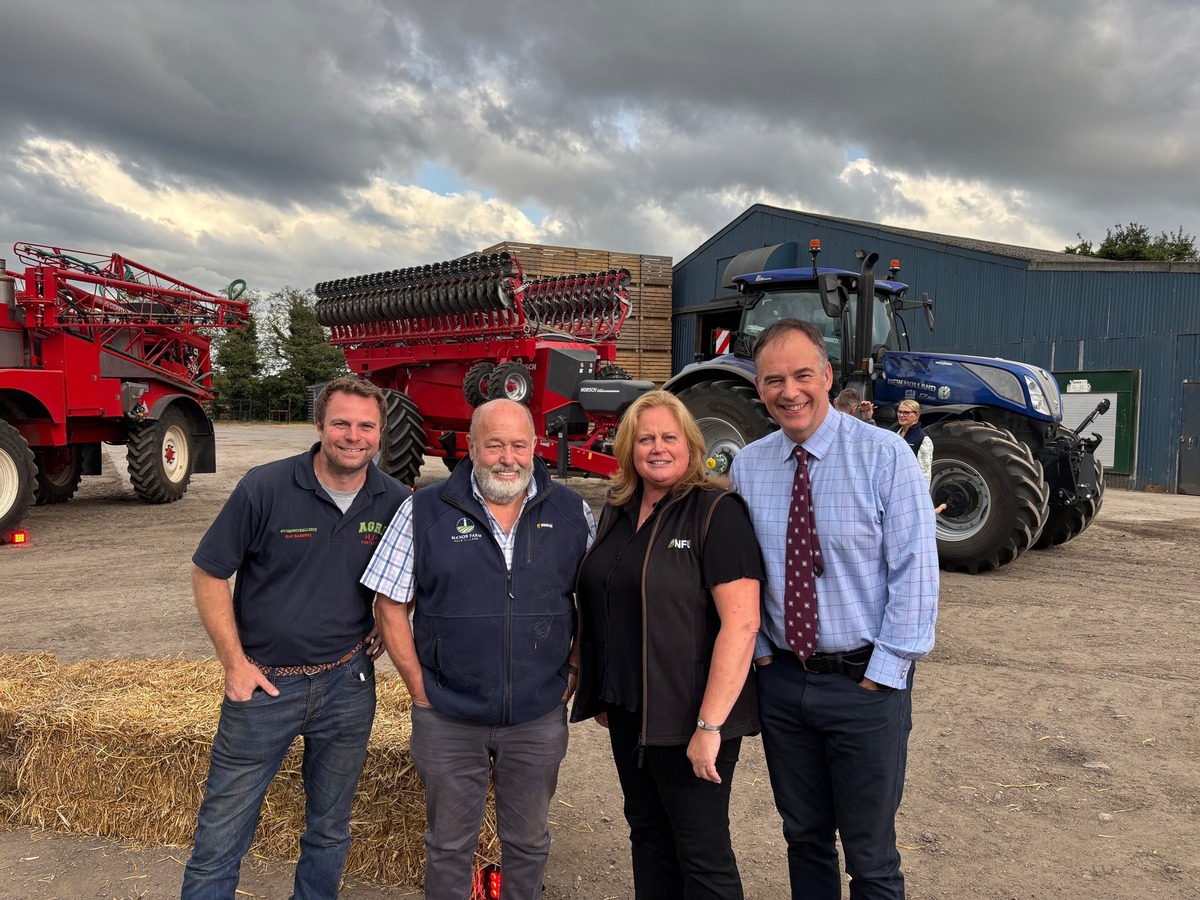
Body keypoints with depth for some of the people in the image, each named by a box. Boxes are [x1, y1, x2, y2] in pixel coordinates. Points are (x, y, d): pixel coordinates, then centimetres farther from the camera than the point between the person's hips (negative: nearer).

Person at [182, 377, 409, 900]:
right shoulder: (265, 488, -13)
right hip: (263, 682, -2)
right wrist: (234, 662, -7)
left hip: (348, 684, 2)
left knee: (329, 830, 19)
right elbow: (208, 573, -5)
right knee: (221, 835, 7)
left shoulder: (396, 502, -5)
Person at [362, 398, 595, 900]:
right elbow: (391, 607, -3)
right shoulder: (425, 511, -6)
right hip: (448, 719, -1)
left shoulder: (571, 512, -2)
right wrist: (420, 689, -6)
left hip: (539, 719, 1)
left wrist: (573, 672, -1)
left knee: (528, 841, 19)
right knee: (448, 845, 17)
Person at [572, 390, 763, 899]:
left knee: (702, 853, 7)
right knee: (647, 834, 19)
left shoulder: (717, 511, -14)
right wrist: (600, 695, 16)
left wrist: (710, 724, -23)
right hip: (626, 709, 7)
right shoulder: (617, 513, 8)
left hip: (687, 717, -6)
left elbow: (741, 622, -20)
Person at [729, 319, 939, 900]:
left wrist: (883, 673, -13)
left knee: (870, 853, 9)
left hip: (866, 683, -3)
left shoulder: (884, 455, -10)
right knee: (804, 837, 19)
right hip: (781, 680, 4)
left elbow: (914, 572, -12)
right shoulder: (746, 466, 0)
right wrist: (757, 650, 1)